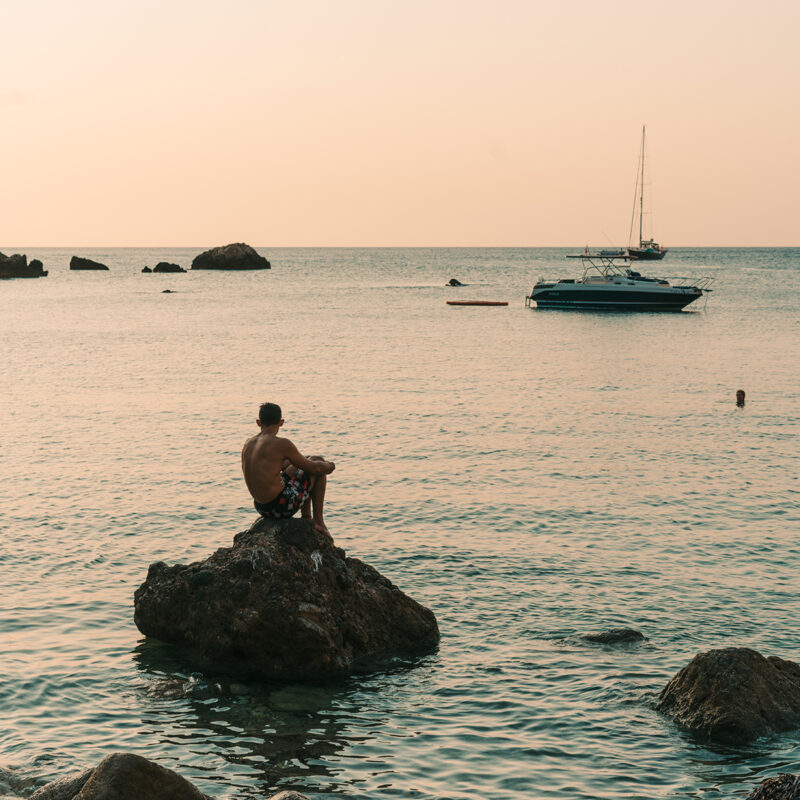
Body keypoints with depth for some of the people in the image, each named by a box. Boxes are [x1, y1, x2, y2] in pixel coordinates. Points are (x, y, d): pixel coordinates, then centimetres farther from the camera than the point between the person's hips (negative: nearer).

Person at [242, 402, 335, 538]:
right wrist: (329, 466, 14)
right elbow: (314, 468, -8)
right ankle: (318, 520, 12)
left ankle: (306, 518, 33)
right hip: (282, 506, -8)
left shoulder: (247, 444, 5)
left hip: (261, 507, 8)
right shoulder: (282, 444, -17)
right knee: (318, 462, 10)